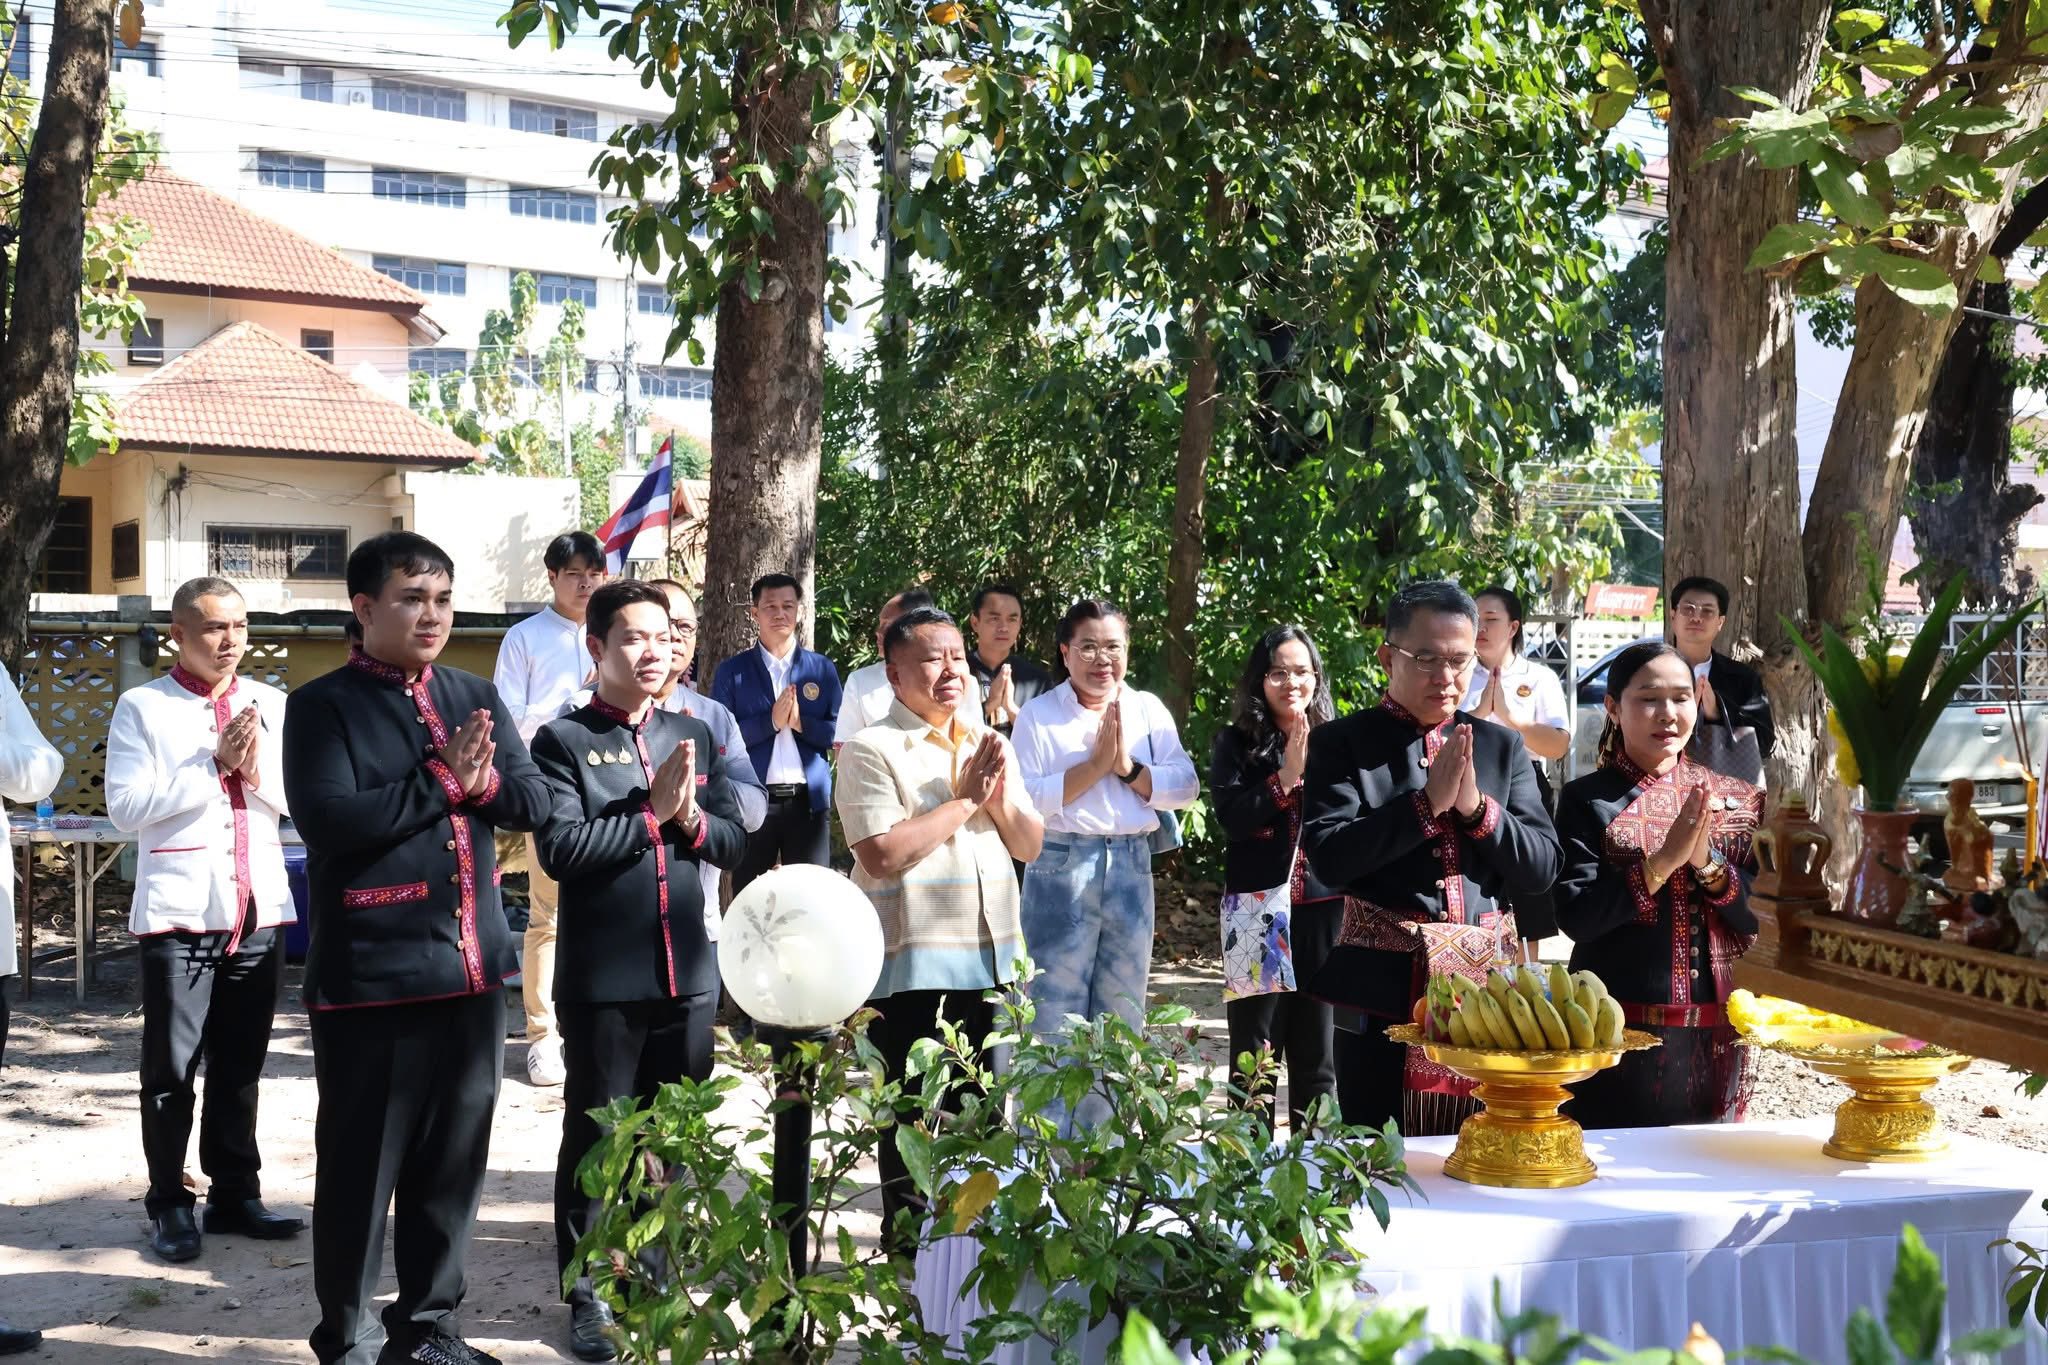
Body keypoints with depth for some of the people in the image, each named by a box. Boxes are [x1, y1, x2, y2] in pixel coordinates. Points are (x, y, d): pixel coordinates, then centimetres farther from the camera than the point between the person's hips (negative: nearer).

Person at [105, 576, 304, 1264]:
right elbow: (126, 807, -11)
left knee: (241, 1064, 11)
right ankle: (169, 1204, 14)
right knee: (172, 1067, 4)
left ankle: (235, 1193, 21)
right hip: (180, 911, -3)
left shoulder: (271, 705, 10)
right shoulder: (142, 708, -2)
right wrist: (215, 764, -15)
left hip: (259, 908, 4)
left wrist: (255, 769, -11)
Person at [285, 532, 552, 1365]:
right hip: (371, 974, -5)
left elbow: (533, 800, 6)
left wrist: (480, 781, -14)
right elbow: (327, 817, -19)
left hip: (472, 966, 6)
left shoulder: (476, 697, 14)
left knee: (454, 1159, 13)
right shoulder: (322, 705, -5)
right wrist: (442, 781, -15)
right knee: (360, 1165, 5)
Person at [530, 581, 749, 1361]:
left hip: (689, 972, 5)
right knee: (594, 1137, 6)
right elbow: (561, 850, -18)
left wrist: (690, 818, -10)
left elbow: (733, 840, 9)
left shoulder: (695, 735, 11)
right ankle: (588, 1295, 19)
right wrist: (653, 812, -15)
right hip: (603, 978, -5)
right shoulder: (563, 740, -6)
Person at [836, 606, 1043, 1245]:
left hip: (987, 957, 6)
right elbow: (881, 854, -22)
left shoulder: (989, 744, 11)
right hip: (912, 965, -6)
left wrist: (997, 796, -9)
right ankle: (906, 1248, 21)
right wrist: (966, 798, -15)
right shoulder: (871, 750, -9)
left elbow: (1030, 845, 11)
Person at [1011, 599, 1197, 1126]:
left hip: (1131, 868, 4)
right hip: (1062, 869, -4)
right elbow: (1027, 799, -13)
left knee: (1122, 1009, 12)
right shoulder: (1039, 716, -2)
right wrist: (1095, 764, -14)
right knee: (1056, 1010, 0)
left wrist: (1127, 766, -11)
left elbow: (1185, 786, 0)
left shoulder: (1148, 710, 8)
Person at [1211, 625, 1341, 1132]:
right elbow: (1229, 815, -11)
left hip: (1325, 912, 2)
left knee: (1318, 1049, 10)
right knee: (1254, 1050, 4)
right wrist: (1285, 778, -16)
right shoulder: (1237, 742, 2)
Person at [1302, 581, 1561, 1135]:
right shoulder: (1341, 743, 0)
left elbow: (1542, 867, 6)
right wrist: (1427, 803, -16)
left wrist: (1475, 806, -10)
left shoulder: (1502, 745, 11)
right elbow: (1328, 857, -12)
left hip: (1488, 986, 3)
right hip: (1384, 990, -3)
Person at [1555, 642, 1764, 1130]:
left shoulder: (1732, 798, 7)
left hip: (1713, 1033, 3)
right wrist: (1665, 859, -18)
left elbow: (1761, 917, 2)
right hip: (1617, 1031, -3)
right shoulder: (1587, 799, -1)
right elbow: (1576, 916, -11)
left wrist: (1707, 862, -14)